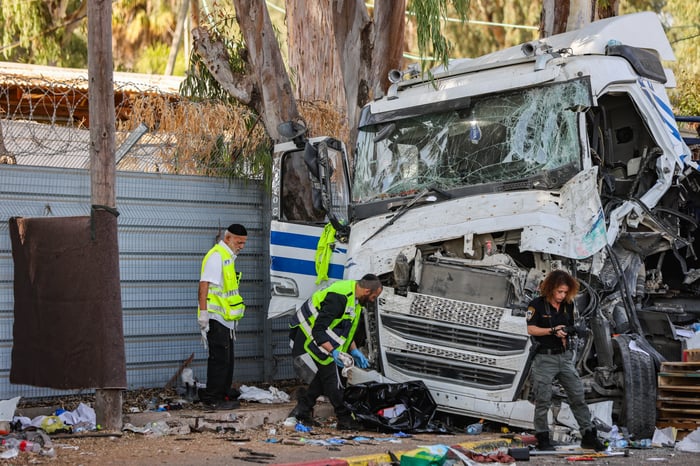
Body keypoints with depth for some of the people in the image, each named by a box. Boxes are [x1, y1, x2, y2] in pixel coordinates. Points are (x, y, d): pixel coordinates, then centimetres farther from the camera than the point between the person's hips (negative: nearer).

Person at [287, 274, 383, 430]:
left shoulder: (353, 296, 4)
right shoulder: (338, 298, -30)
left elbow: (346, 328, 16)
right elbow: (318, 330, -31)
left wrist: (354, 350, 9)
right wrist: (333, 352, -37)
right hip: (309, 336, -10)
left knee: (326, 373, 14)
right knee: (332, 377, -8)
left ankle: (302, 408, 21)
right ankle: (345, 419, -3)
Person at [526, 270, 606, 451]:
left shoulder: (568, 304, 8)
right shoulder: (537, 304, -7)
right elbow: (531, 329, -9)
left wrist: (568, 334, 0)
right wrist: (552, 331, -18)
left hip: (565, 356, 5)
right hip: (544, 357, -5)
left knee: (578, 396, 1)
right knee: (543, 400, 0)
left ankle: (588, 435, 4)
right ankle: (542, 439, 10)